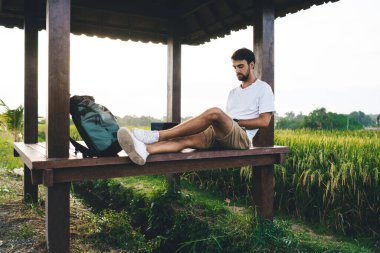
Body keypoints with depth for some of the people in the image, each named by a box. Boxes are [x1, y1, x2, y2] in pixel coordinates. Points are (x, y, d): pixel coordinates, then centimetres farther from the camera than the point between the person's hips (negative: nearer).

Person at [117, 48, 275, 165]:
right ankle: (144, 149, -51)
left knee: (213, 112, -34)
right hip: (221, 136, 6)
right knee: (188, 139, -25)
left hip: (242, 137, -6)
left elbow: (264, 121, -2)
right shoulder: (233, 92, 29)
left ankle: (157, 135, -34)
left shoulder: (263, 88, 9)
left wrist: (236, 122, -7)